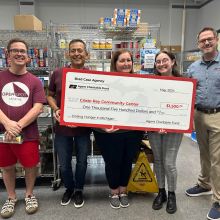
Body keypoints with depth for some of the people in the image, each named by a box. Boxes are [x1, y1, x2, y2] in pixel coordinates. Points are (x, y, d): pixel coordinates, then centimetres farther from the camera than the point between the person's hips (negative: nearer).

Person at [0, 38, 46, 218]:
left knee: (30, 165, 10)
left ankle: (29, 194, 36)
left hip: (28, 134, -1)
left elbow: (38, 108, -7)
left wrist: (18, 126, -17)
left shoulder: (34, 81, 0)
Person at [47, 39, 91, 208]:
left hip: (83, 128, -1)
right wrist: (56, 109, -11)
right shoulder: (58, 73, -4)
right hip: (62, 127, 1)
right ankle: (69, 188, 46)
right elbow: (50, 95, 8)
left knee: (81, 161, 17)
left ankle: (79, 190, 43)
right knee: (64, 164, 16)